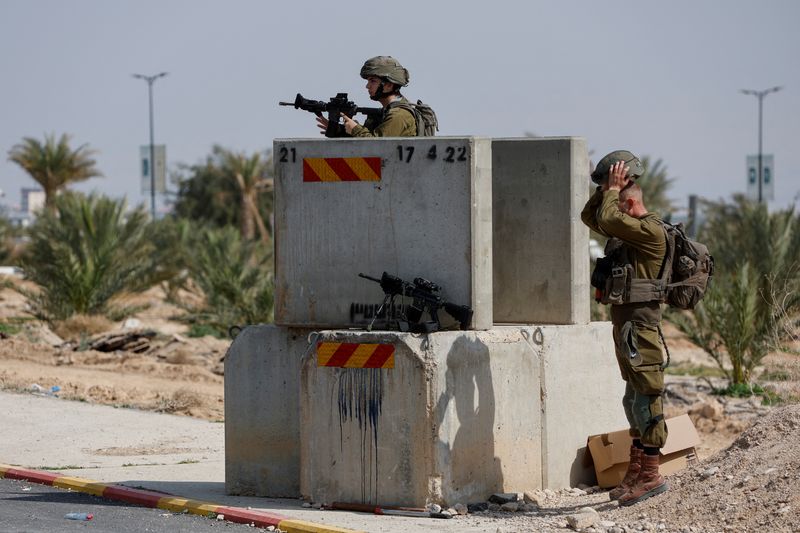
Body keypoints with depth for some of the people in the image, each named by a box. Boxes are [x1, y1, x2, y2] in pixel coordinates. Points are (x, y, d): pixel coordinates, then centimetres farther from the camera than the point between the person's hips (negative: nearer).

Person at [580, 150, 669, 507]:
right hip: (623, 323, 10)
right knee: (635, 397, 13)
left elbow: (607, 219, -23)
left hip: (640, 324, -10)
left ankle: (650, 475, -8)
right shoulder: (625, 231, 15)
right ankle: (636, 470, 19)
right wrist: (606, 188, 12)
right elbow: (590, 217, 24)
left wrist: (614, 188, -9)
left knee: (646, 396, -8)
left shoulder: (651, 230, -13)